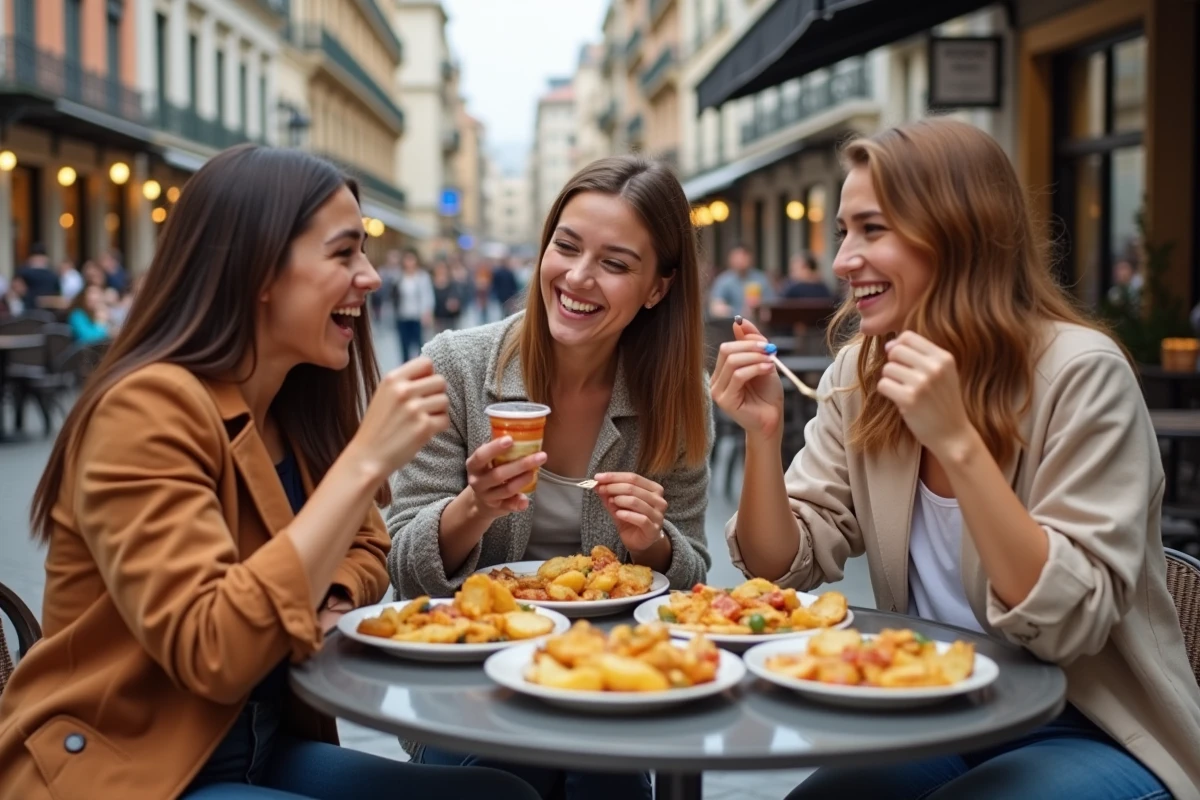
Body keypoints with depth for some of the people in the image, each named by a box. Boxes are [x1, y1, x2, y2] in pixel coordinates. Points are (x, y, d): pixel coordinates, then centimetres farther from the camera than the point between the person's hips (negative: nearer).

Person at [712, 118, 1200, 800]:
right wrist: (763, 436, -17)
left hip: (1094, 737, -4)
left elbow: (1070, 625, -23)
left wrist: (957, 441, -32)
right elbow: (784, 569, -1)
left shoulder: (1080, 372, -19)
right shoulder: (857, 376, -2)